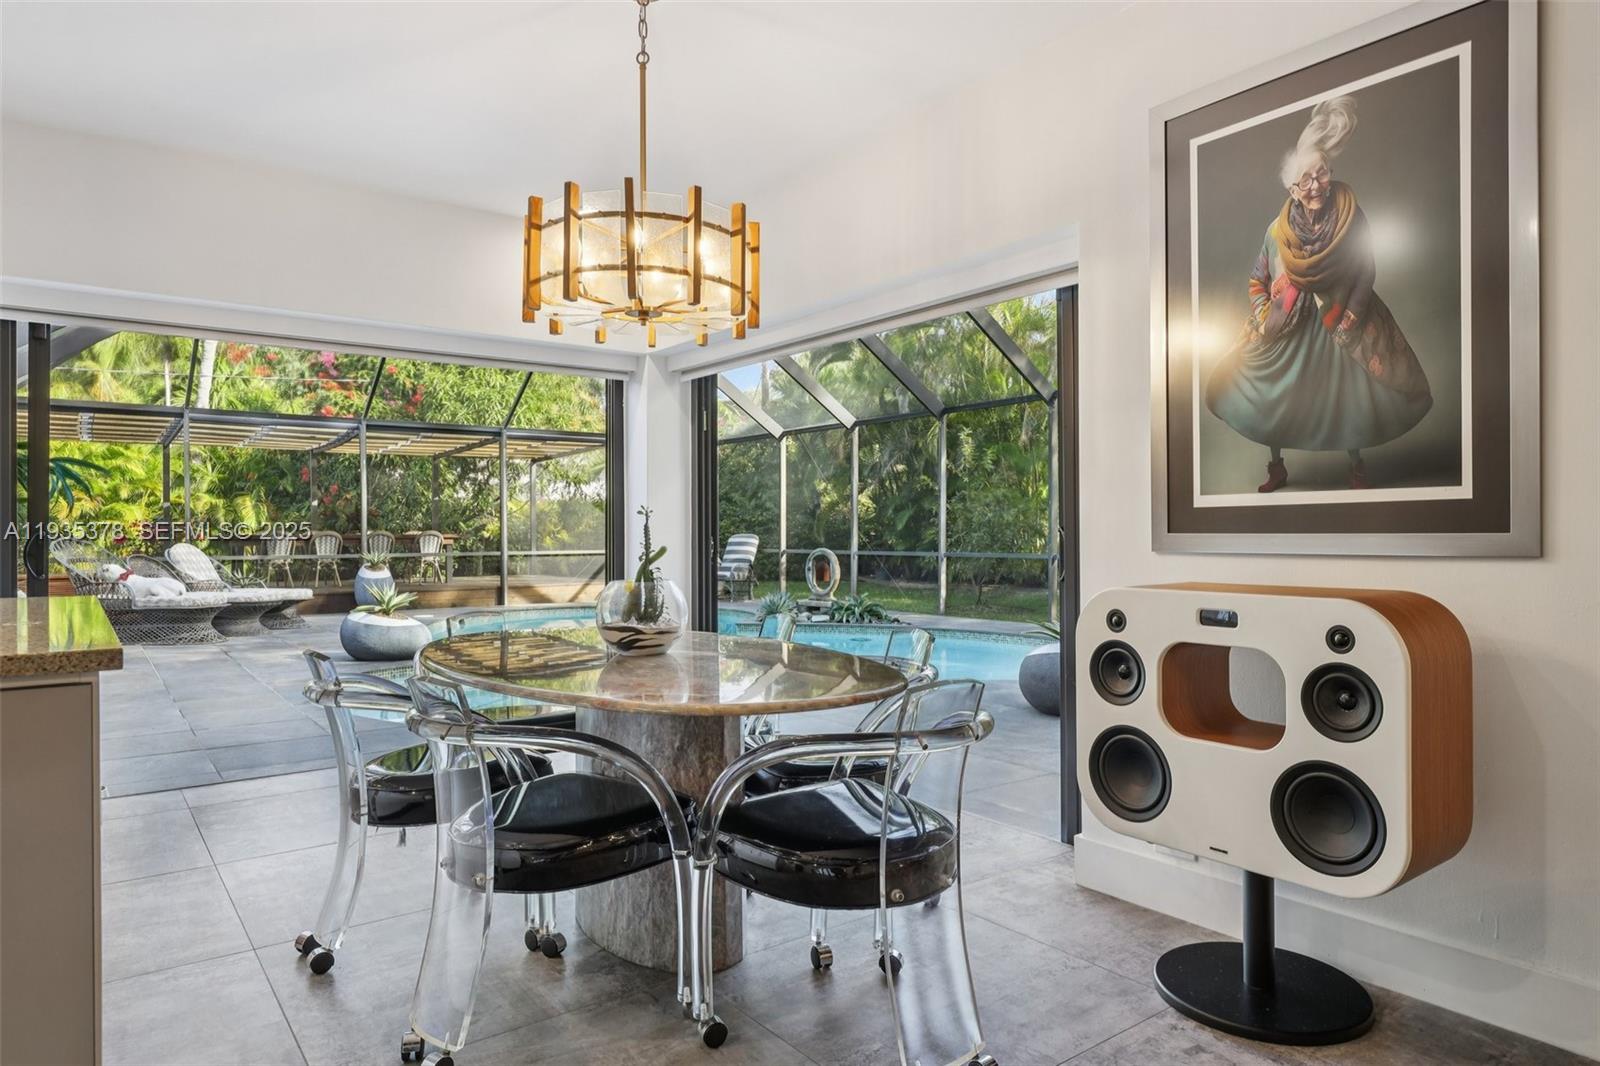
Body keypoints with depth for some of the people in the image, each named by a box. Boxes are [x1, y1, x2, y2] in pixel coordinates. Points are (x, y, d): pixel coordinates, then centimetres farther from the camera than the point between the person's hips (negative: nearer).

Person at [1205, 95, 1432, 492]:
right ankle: (1277, 468, 24)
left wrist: (1351, 316, -11)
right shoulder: (1279, 230, -10)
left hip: (1341, 322, -1)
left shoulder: (1350, 219, -12)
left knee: (1352, 396, 3)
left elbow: (1366, 271, -4)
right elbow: (1257, 282, 1)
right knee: (1272, 396, 5)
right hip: (1287, 329, 1)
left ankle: (1357, 469, 24)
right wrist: (1264, 318, -8)